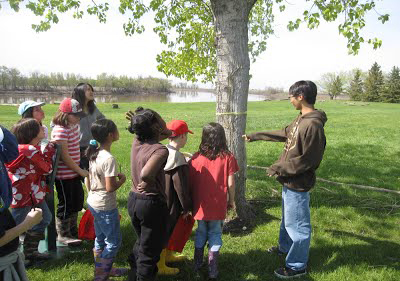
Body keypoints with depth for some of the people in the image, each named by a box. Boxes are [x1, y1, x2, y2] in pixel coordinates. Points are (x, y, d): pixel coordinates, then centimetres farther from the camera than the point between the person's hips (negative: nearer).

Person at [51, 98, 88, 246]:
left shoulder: (74, 125, 4)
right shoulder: (60, 130, -23)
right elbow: (65, 156, -23)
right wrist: (80, 171, -16)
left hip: (74, 171, 9)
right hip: (63, 174, -9)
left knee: (77, 200, 19)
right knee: (66, 203, 5)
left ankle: (73, 230, 38)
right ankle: (62, 235, 25)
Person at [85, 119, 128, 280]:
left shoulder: (94, 154, 1)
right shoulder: (109, 159, -25)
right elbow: (110, 188, -25)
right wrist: (122, 179, -8)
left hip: (93, 203, 9)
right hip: (105, 206, -9)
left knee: (101, 238, 22)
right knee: (114, 241, 8)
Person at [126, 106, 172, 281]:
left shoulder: (137, 142, -1)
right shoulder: (160, 150, -24)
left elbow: (166, 132, 14)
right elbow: (145, 174, -40)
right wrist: (149, 183, -21)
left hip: (133, 200, 8)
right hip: (152, 203, -8)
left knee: (141, 242, 30)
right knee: (150, 250, 13)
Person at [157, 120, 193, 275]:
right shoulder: (177, 158, -27)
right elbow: (181, 187, -21)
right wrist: (186, 207, -10)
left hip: (161, 199, 8)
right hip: (170, 203, -8)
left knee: (167, 229, 25)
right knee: (166, 230, 9)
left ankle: (168, 255, 46)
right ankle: (160, 266, 27)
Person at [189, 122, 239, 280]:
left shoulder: (196, 157, -7)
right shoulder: (227, 157, -10)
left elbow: (190, 182, -2)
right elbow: (230, 182, -8)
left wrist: (191, 201, 12)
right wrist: (231, 200, 7)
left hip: (200, 204, 2)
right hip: (218, 205, -1)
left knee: (201, 232, 21)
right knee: (215, 234, 15)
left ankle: (197, 264, 34)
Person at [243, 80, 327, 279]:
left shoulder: (313, 125, -25)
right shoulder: (301, 119, 5)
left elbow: (308, 160, -25)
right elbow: (284, 134, 21)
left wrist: (279, 168, -16)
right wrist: (255, 136, 26)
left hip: (298, 185, -10)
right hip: (289, 181, 10)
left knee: (297, 225, 5)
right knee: (287, 218, 27)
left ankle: (297, 266, 22)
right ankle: (286, 247, 48)